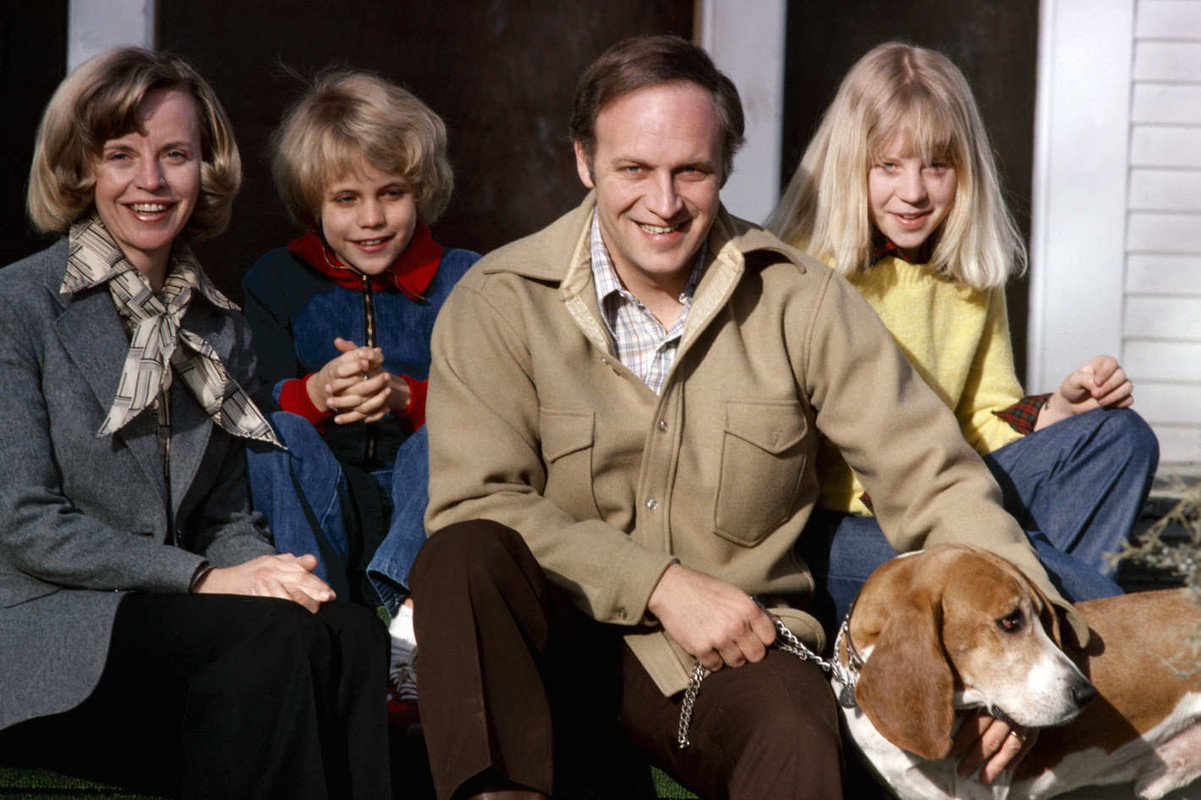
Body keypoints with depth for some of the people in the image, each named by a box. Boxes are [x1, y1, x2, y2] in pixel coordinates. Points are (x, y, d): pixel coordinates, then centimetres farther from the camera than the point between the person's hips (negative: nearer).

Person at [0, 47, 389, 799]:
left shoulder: (223, 330, 16)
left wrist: (269, 572, -7)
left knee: (352, 632, -25)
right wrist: (199, 579, -15)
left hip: (164, 615, 5)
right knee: (278, 637, -30)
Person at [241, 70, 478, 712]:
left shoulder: (463, 281, 4)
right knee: (276, 431, -29)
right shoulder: (276, 282, 9)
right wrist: (317, 393, -28)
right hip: (317, 519, 1)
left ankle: (415, 617, -47)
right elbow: (253, 399, -4)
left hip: (425, 500, -1)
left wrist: (404, 397, -29)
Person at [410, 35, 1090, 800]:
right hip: (558, 640, 1)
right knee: (466, 559, -32)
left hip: (737, 647, -1)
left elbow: (932, 477, 0)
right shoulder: (499, 305, -2)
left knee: (798, 738, -35)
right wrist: (663, 585, -19)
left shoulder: (802, 300, 2)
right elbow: (475, 506, -11)